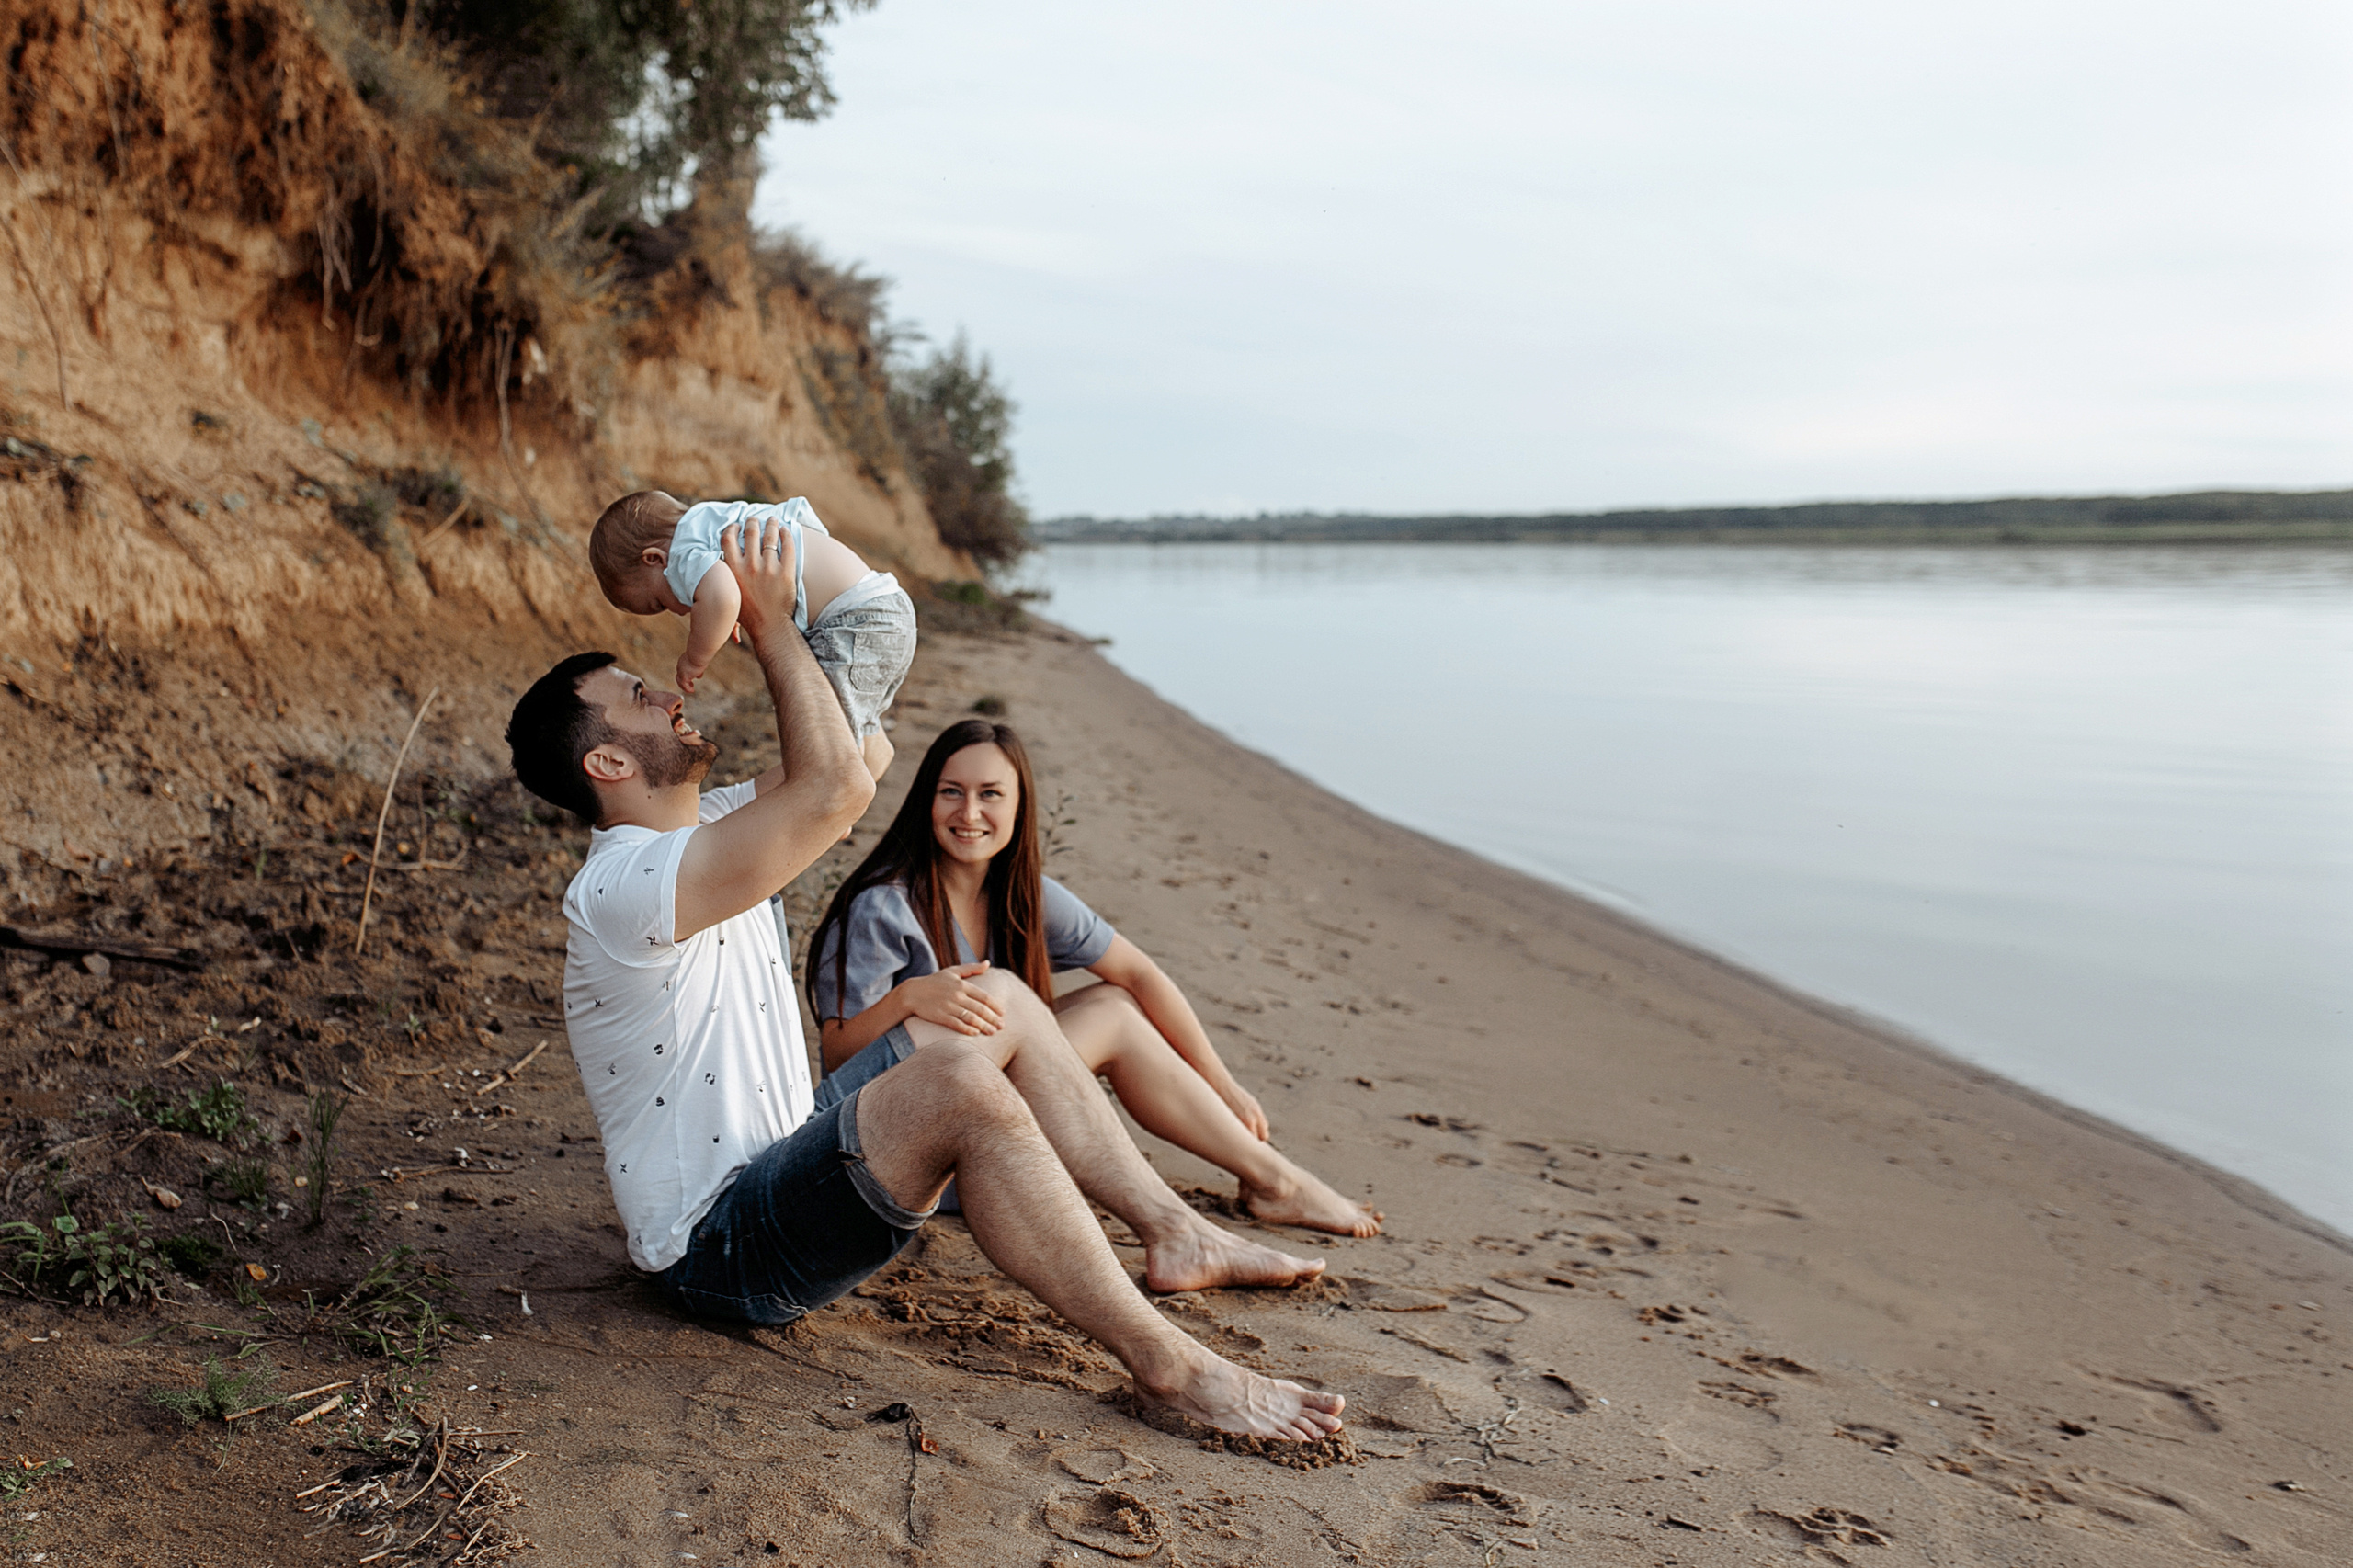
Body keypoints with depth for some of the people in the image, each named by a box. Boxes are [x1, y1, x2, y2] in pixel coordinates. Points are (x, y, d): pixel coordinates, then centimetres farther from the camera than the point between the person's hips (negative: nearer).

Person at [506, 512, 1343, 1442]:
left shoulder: (698, 828, 9)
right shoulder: (621, 889, -22)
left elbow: (837, 775, 18)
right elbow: (838, 789, -31)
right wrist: (769, 625, -18)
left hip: (782, 1161, 10)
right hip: (719, 1244, -10)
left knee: (1003, 1008, 5)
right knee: (960, 1083, -33)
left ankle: (1176, 1234, 4)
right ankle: (1164, 1364, -27)